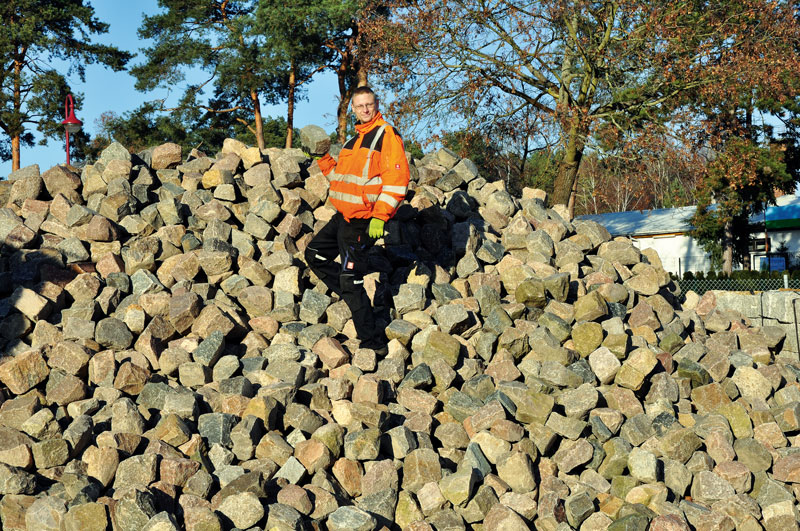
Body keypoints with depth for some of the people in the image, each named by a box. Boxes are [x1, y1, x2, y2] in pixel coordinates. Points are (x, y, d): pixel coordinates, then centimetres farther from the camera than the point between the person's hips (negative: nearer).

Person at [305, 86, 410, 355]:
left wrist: (380, 217, -23)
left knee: (351, 279, -6)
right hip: (344, 216, 9)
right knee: (315, 254, 17)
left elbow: (397, 179, -18)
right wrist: (324, 160, 10)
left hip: (364, 221, -9)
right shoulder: (356, 139, 19)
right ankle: (352, 296, 22)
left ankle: (373, 342, 4)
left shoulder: (387, 134, -9)